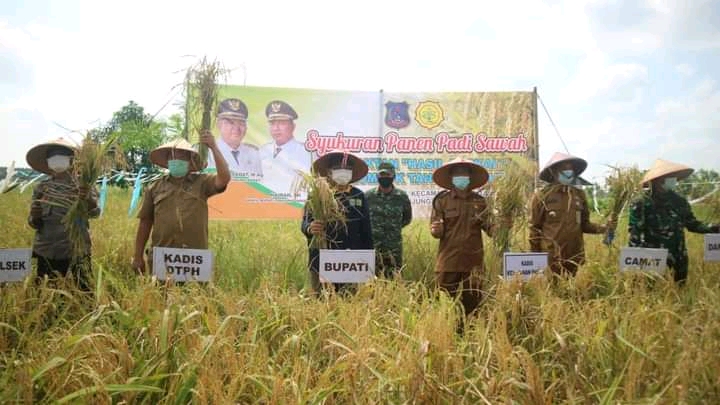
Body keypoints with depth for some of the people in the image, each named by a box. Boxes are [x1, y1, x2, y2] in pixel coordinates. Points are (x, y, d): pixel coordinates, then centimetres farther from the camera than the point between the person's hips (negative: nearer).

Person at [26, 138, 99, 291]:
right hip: (47, 250, 3)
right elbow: (33, 224, 10)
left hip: (78, 250, -3)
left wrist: (88, 199, -42)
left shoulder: (83, 185, -3)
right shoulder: (41, 188, 7)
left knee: (85, 291, -3)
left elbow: (94, 213, -20)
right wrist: (34, 218, -13)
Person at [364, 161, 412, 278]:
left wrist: (395, 227, 8)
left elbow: (407, 217, 16)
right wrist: (369, 229, 6)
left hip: (394, 248, 1)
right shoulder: (368, 195, -2)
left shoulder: (402, 196, 1)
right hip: (372, 247, -1)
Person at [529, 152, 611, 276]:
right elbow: (535, 228, -3)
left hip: (575, 256, 4)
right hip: (550, 258, -4)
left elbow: (584, 224, 15)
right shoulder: (542, 196, -5)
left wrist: (602, 228, -5)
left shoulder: (579, 195, 8)